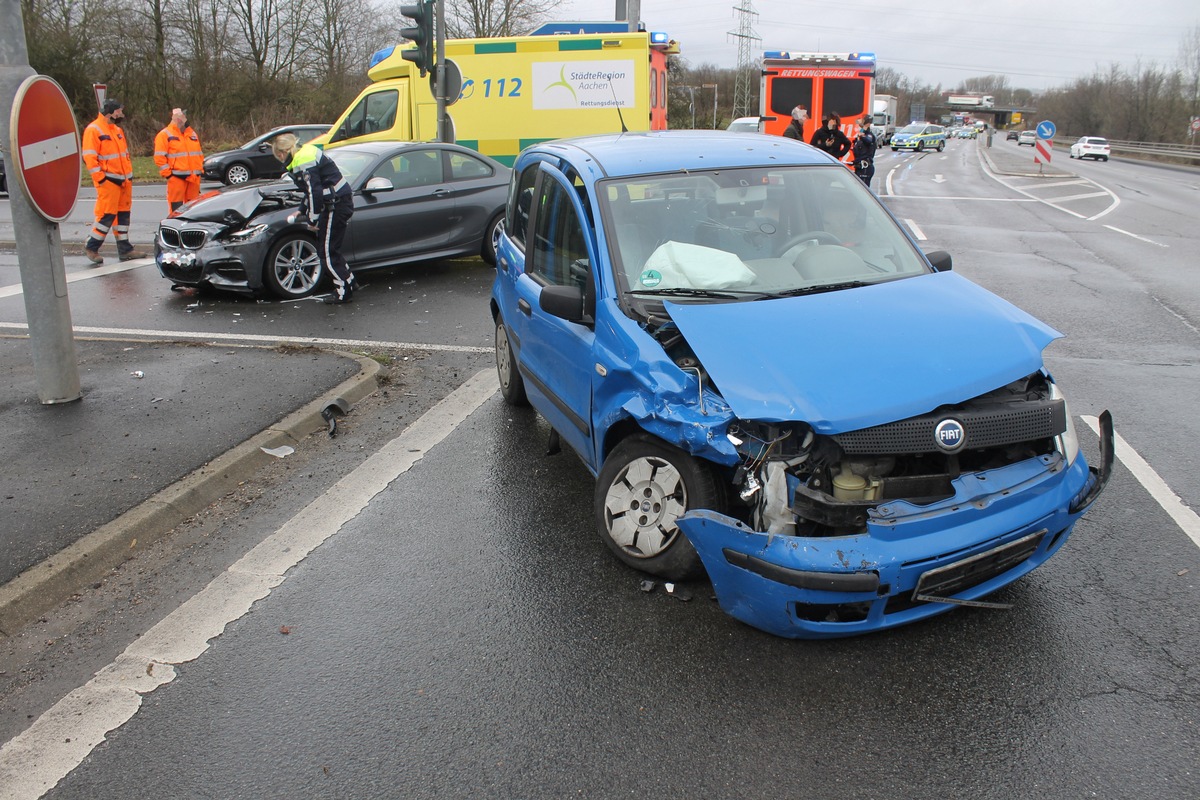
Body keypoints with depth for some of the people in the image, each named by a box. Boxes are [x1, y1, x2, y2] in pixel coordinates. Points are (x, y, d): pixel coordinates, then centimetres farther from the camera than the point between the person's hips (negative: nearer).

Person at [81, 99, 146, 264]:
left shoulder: (117, 130, 18)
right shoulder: (93, 130, -10)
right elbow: (89, 157, -15)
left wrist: (129, 174, 17)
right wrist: (100, 178, -19)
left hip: (124, 180, 9)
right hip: (108, 181, -9)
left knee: (123, 214, 11)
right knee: (107, 215, -9)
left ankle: (124, 249, 17)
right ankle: (91, 247, 3)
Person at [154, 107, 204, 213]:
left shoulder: (192, 134, 19)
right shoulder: (165, 135, -2)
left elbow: (199, 154, 25)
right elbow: (159, 157, -8)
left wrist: (200, 170, 15)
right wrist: (168, 174, -12)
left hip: (194, 178, 6)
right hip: (176, 178, -6)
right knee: (177, 208, -6)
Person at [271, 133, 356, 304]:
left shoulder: (304, 164, -17)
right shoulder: (305, 154, 17)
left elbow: (315, 193, -21)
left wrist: (312, 219, -12)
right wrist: (301, 211, 29)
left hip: (336, 205, -10)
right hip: (342, 202, 10)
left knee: (327, 251, -4)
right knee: (330, 249, 17)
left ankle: (343, 292, 0)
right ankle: (349, 282, 23)